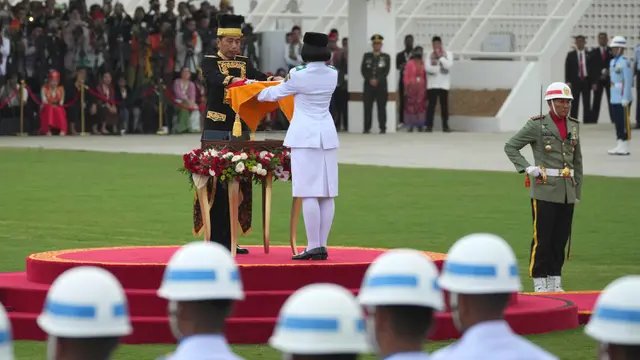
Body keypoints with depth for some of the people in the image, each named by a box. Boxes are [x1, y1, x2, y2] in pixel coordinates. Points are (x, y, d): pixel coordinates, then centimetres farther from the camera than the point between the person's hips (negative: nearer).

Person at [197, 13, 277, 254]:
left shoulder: (244, 63, 14)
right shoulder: (209, 62, -2)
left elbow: (257, 78, -4)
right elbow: (216, 78, -23)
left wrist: (271, 80, -26)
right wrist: (234, 80, -43)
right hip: (216, 132, -5)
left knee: (237, 184, 6)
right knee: (216, 185, -5)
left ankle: (228, 240, 13)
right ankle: (214, 241, -1)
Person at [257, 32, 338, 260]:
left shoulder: (298, 75, -11)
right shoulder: (333, 75, 4)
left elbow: (275, 94, 4)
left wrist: (257, 94, 26)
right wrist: (286, 81, 38)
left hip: (305, 136, -6)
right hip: (327, 135, 6)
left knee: (309, 194, -8)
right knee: (327, 194, 5)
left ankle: (314, 246, -11)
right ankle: (322, 246, 5)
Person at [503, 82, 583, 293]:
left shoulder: (573, 126, 12)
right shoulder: (537, 125, -5)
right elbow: (510, 147, -2)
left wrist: (577, 192, 15)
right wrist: (527, 168, -12)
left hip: (567, 193, 5)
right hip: (545, 190, -5)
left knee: (561, 239, 8)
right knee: (542, 238, -4)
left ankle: (555, 282, 15)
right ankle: (539, 283, 2)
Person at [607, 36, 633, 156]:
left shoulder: (625, 62, -13)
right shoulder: (613, 62, 15)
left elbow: (628, 81, -16)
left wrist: (625, 98, -19)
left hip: (623, 98, -9)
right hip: (614, 98, 9)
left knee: (624, 122, -5)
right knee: (617, 122, 11)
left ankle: (625, 147, -2)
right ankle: (619, 146, 16)